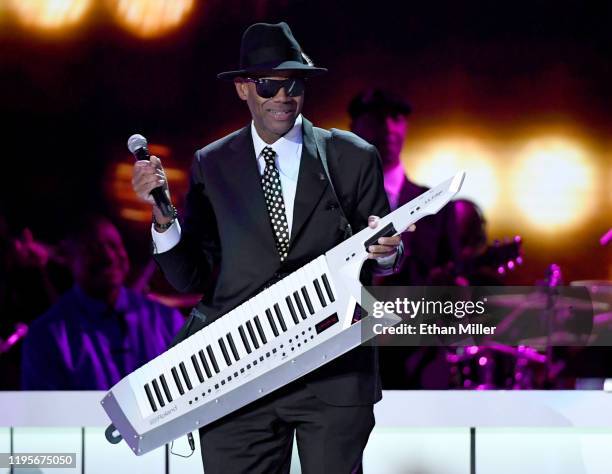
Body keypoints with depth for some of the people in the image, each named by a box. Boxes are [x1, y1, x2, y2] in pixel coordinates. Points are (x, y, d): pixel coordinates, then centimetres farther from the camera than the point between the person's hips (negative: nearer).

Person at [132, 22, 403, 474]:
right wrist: (163, 212, -10)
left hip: (334, 374, -1)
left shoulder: (353, 158, 5)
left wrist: (386, 250, -14)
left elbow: (381, 261, 9)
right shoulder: (212, 166, 8)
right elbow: (189, 276, 6)